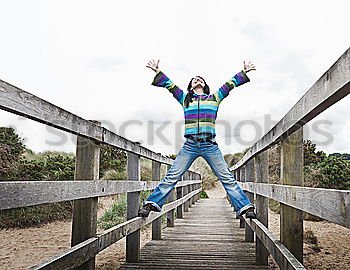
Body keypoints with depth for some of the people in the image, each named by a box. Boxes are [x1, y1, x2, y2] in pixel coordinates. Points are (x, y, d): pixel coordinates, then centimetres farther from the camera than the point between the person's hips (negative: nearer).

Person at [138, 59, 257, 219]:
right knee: (172, 177, -3)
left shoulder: (214, 98, 19)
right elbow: (169, 85, 19)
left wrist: (244, 72, 22)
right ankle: (151, 203, 2)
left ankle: (244, 207, 6)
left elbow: (230, 84, 22)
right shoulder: (185, 99, 18)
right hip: (190, 145, 0)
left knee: (227, 178, 0)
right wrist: (157, 71, 15)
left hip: (210, 145, 0)